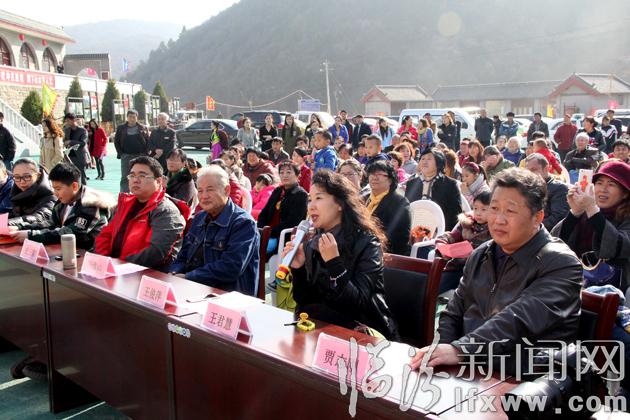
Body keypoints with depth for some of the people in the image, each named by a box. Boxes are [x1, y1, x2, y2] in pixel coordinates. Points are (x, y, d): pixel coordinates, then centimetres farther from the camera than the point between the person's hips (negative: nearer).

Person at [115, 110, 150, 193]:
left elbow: (148, 141, 4)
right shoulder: (121, 128, 5)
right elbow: (116, 141, 6)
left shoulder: (143, 128, 4)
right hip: (126, 156, 0)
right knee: (125, 178, -2)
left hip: (140, 156, 0)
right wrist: (120, 153, -4)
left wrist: (145, 153, -6)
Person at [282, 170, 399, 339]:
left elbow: (360, 303, -20)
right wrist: (298, 269, -14)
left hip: (363, 333, -4)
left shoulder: (366, 243, -12)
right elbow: (304, 302, 2)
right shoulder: (311, 245, 3)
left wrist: (333, 262, -28)